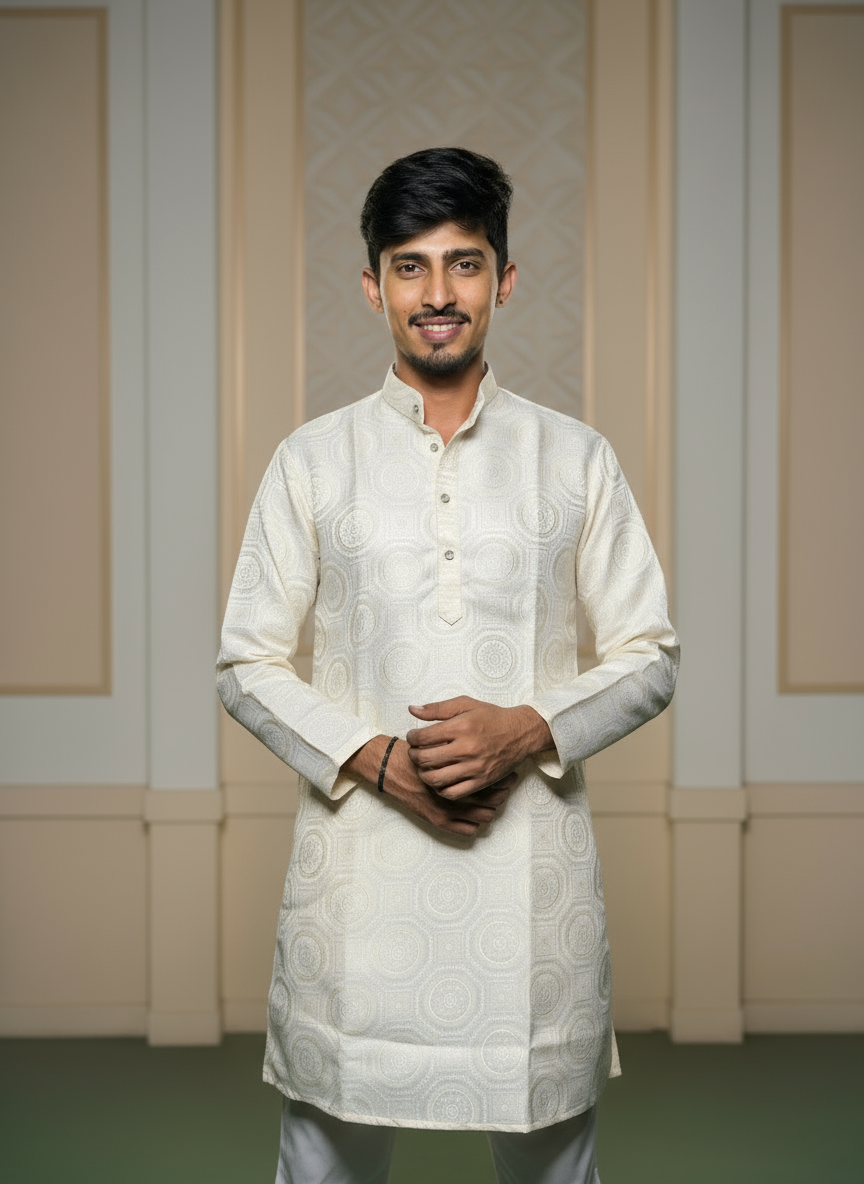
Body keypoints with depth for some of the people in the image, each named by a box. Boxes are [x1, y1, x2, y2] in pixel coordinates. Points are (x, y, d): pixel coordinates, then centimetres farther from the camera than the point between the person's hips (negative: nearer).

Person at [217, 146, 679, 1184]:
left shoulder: (574, 458, 4)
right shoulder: (312, 461, 3)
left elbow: (648, 657, 4)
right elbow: (247, 664, 3)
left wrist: (527, 729, -14)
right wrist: (374, 758, -12)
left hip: (532, 858, 1)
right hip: (358, 857, 0)